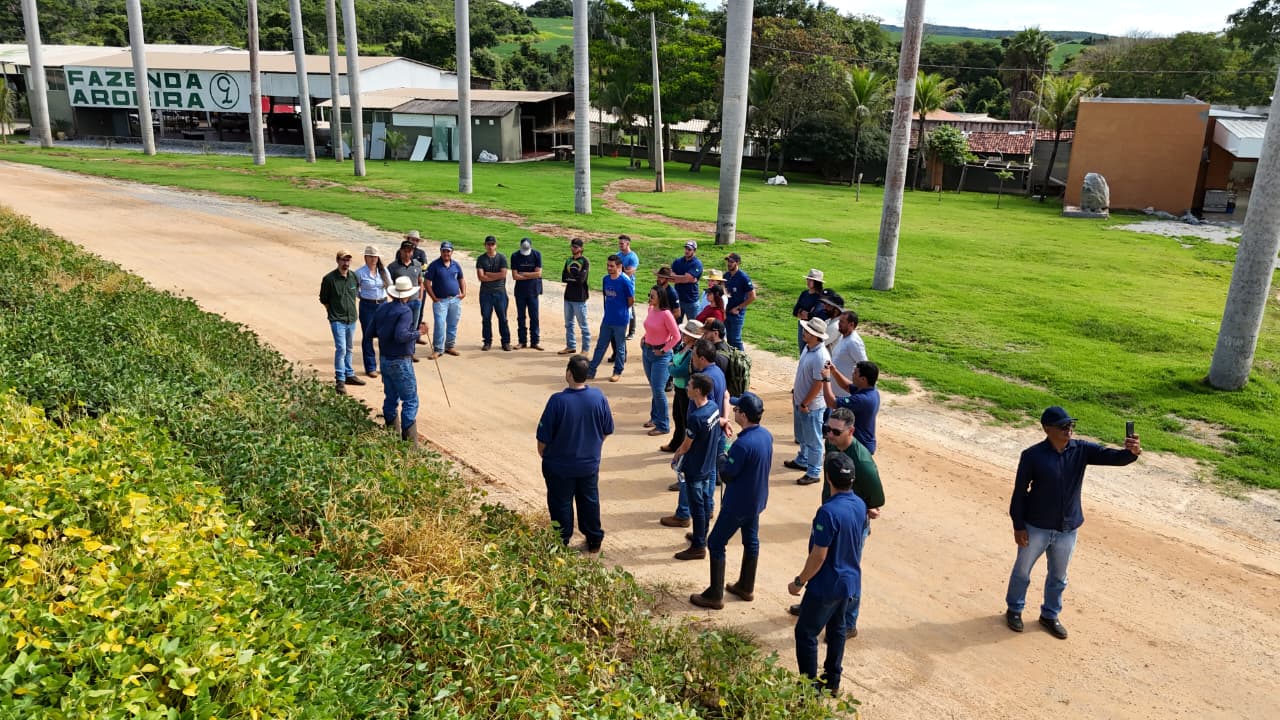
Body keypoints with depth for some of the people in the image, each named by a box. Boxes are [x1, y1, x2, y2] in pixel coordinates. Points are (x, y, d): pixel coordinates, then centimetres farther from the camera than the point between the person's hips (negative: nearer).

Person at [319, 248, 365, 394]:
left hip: (352, 319, 5)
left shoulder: (354, 276, 1)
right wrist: (333, 312, 2)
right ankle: (340, 380, -7)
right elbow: (323, 299, 0)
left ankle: (349, 375, 29)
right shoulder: (329, 279, -12)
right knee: (341, 349, -12)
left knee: (348, 349, 17)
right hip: (337, 320, -5)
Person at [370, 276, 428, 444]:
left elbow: (371, 331, 9)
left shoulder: (382, 308, 6)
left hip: (385, 360, 8)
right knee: (410, 401, -2)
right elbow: (401, 336, -28)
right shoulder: (405, 311, -17)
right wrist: (419, 332, -15)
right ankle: (409, 442, -4)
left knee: (391, 398, 17)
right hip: (400, 362, -8)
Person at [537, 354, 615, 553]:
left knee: (561, 503, 14)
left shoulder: (558, 401, -25)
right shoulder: (599, 397, -14)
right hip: (590, 464, 4)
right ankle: (594, 540, 32)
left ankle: (562, 543, 26)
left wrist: (542, 453, 5)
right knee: (590, 500, 21)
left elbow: (543, 436, -16)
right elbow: (607, 430, 0)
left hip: (560, 466, -3)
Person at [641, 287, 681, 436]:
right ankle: (655, 417, 34)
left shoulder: (666, 314, -20)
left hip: (660, 355, -8)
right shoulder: (651, 309, 2)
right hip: (647, 351, 8)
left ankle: (663, 426, 5)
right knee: (653, 388, 19)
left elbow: (676, 336, -17)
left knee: (658, 390, -5)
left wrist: (663, 350, -14)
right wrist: (644, 338, 6)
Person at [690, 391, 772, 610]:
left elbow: (726, 475, -21)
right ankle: (746, 588, 35)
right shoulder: (766, 435, -3)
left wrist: (722, 461, -1)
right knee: (751, 540, 21)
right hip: (758, 499, 9)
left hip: (738, 503, -8)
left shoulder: (742, 444, -29)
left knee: (716, 543, 4)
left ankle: (715, 596, 10)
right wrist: (731, 459, 6)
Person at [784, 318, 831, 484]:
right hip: (800, 401, 9)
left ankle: (814, 473, 18)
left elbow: (818, 384, -25)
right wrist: (795, 391, 16)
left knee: (813, 440, 6)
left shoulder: (821, 357, -29)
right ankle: (802, 461, 46)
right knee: (802, 436, 27)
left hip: (812, 405, -9)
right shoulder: (807, 348, -1)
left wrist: (805, 404, -18)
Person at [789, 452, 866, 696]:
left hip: (827, 586, -8)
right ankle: (833, 681, 34)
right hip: (850, 581, 8)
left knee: (805, 633, 6)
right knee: (837, 629, 22)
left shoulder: (828, 512, -28)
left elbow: (818, 557, -23)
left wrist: (799, 582, -12)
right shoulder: (860, 505, -4)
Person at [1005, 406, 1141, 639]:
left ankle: (1050, 615, 41)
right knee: (1022, 570, 15)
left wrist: (1131, 452, -45)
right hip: (1036, 527, -3)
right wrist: (1018, 526, -11)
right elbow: (1020, 491, -12)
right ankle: (1014, 609, 38)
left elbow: (1112, 456, -21)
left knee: (1058, 576, 20)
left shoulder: (1082, 450, -8)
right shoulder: (1032, 455, -17)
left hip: (1068, 528, 3)